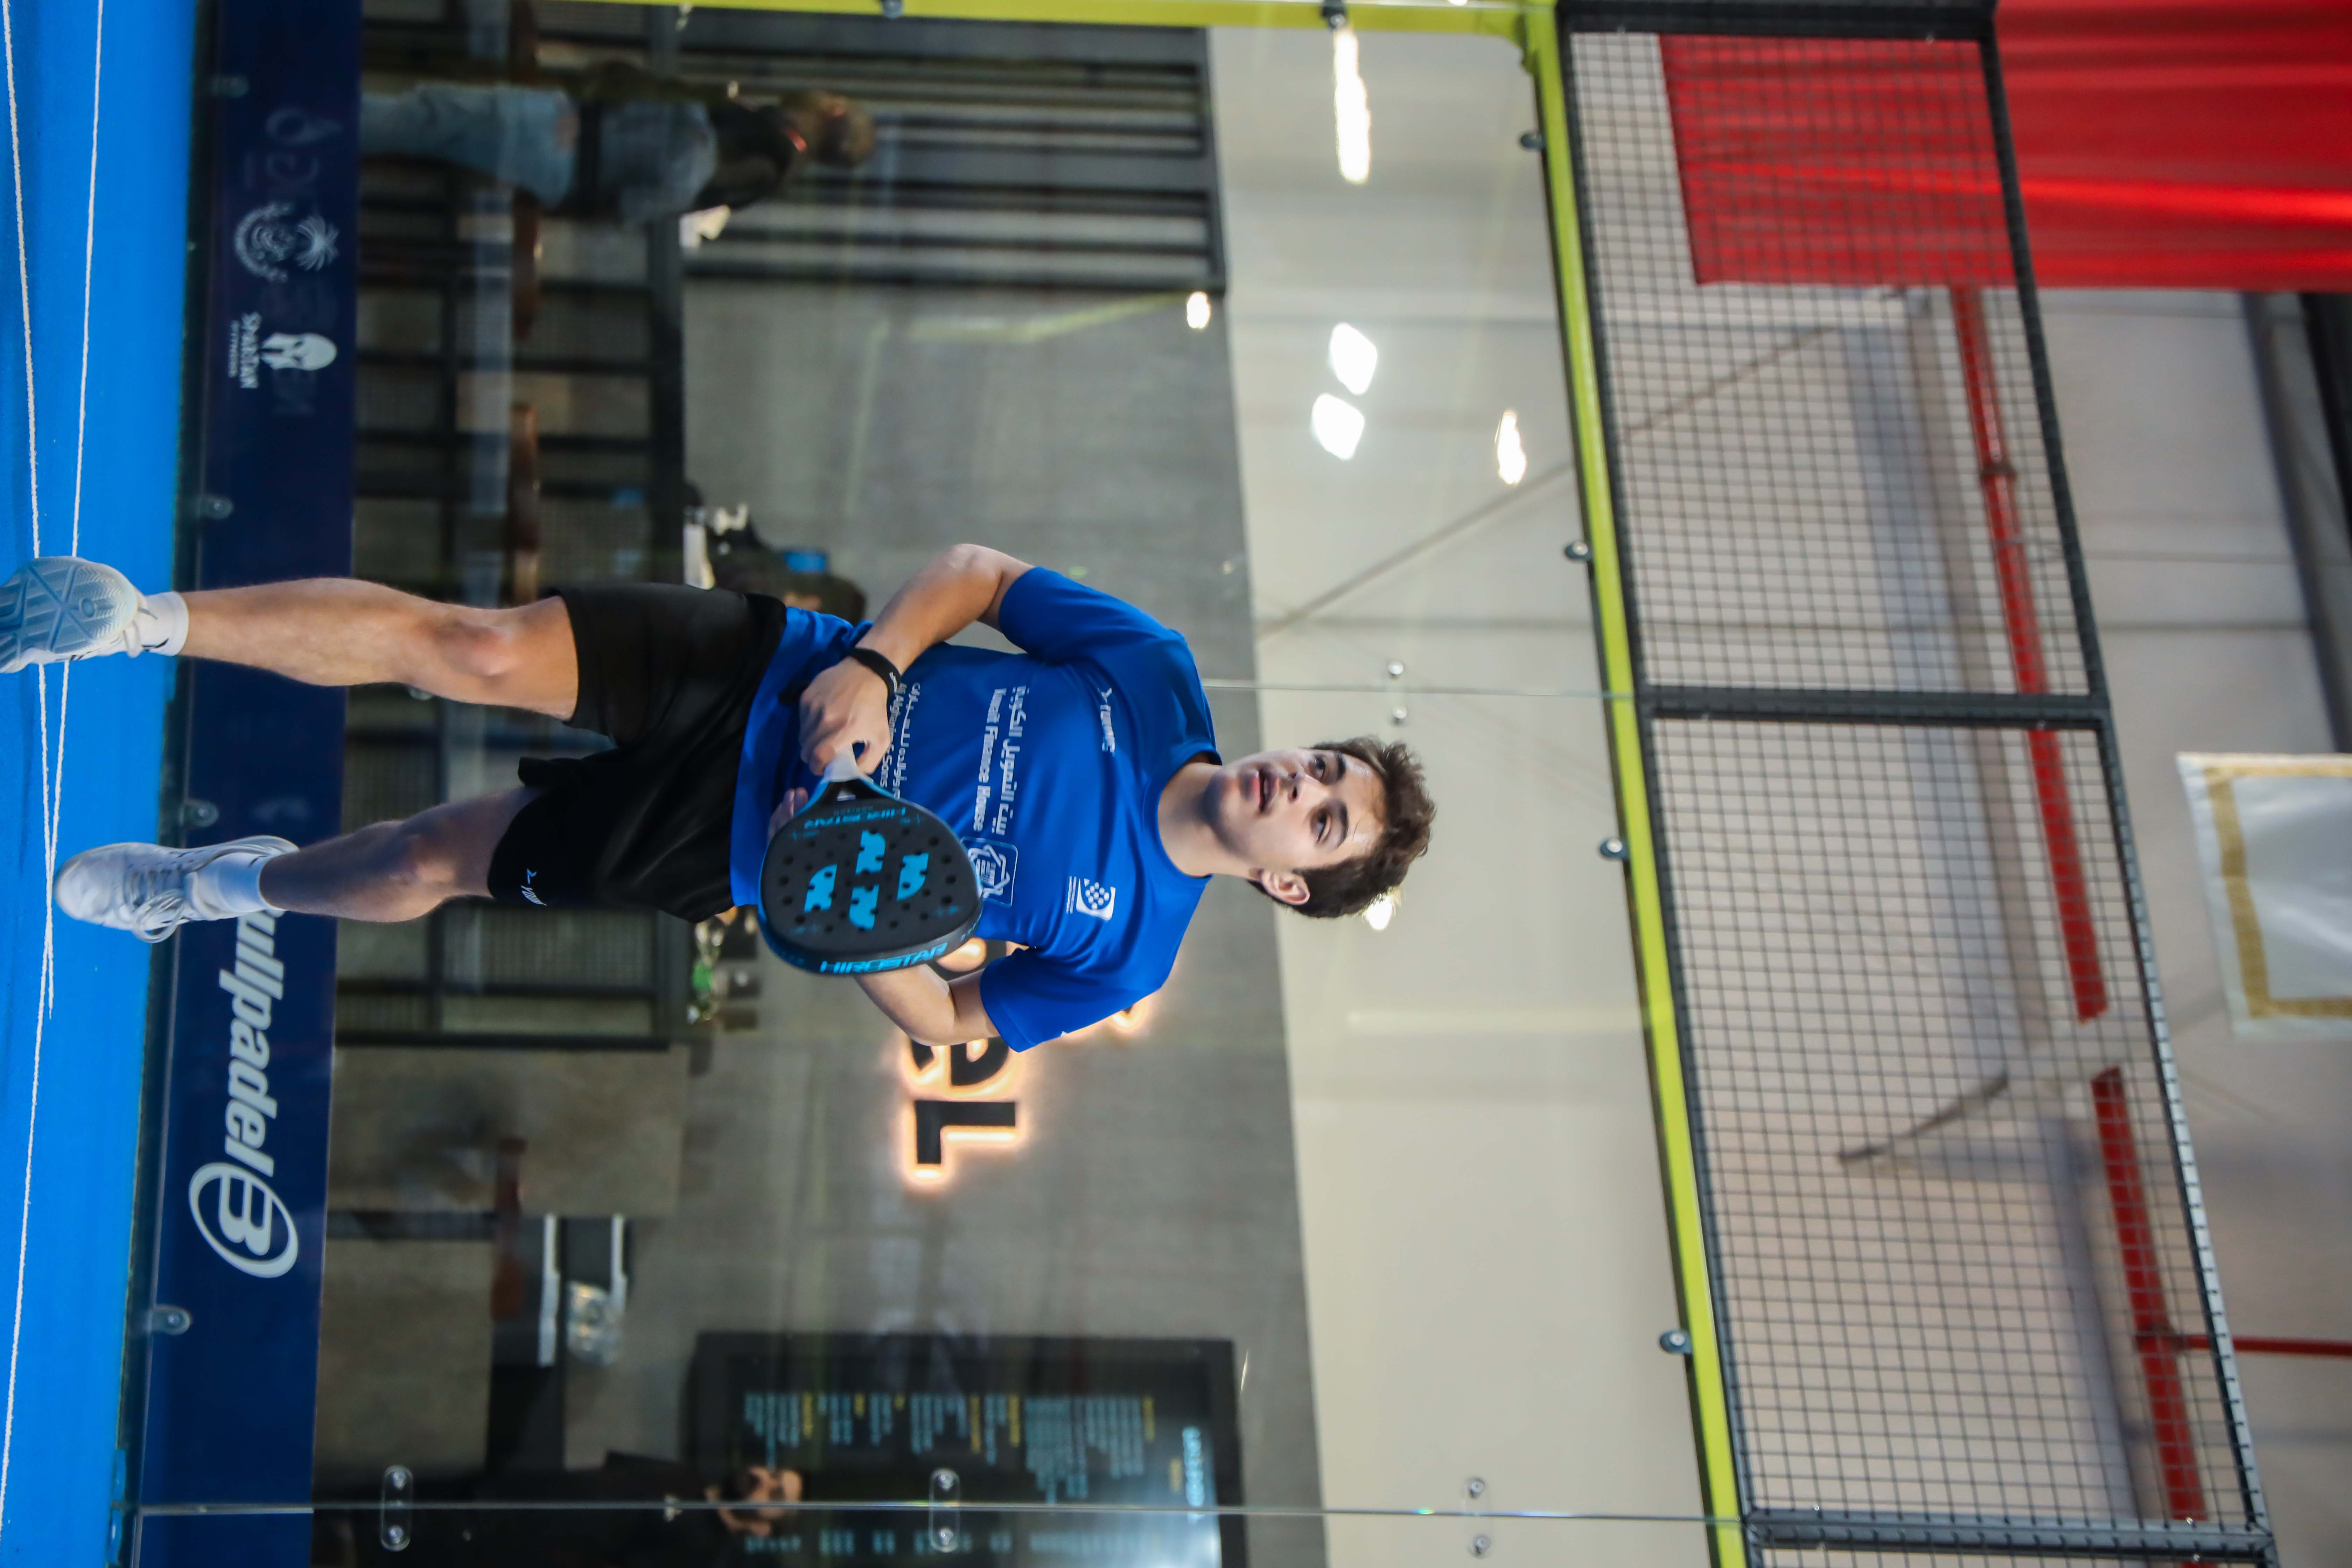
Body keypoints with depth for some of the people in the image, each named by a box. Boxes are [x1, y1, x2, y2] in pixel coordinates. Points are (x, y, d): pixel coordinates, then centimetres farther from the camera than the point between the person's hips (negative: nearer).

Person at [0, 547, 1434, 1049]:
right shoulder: (1157, 681, -6)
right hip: (765, 673, 1)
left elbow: (944, 1019, -1)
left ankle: (223, 883, 29)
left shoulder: (1126, 956, -8)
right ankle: (147, 618, -7)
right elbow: (981, 570, 0)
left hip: (743, 849, 0)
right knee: (477, 650, -20)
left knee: (434, 861, -2)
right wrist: (870, 664, -17)